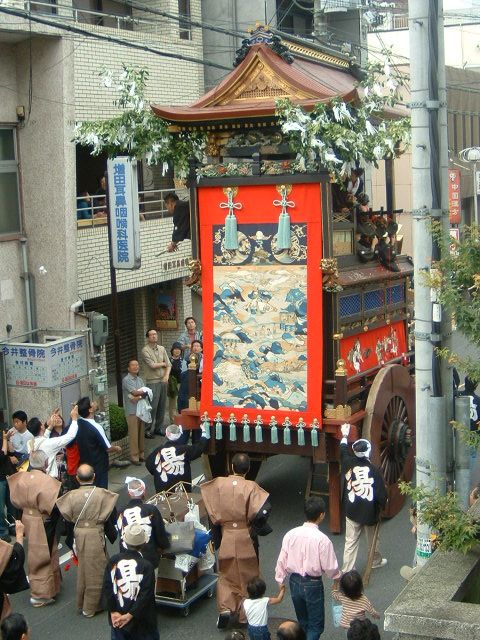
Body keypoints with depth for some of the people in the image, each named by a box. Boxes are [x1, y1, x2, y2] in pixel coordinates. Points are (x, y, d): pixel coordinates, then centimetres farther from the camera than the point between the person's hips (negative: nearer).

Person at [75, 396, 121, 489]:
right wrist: (116, 448, 3)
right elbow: (108, 448, -17)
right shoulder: (96, 427, -26)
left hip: (84, 465, 7)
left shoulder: (78, 424, -7)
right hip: (98, 466, -7)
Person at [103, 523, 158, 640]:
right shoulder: (146, 566, -13)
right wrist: (130, 615, -14)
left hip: (117, 618, 3)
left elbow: (107, 588, -6)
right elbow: (146, 595, -17)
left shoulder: (113, 561, -4)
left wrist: (113, 611, -6)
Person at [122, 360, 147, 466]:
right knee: (133, 434, -4)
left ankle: (141, 455, 19)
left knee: (141, 433, 10)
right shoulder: (126, 380, -7)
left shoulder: (140, 379, 15)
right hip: (132, 411, -6)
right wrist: (143, 392, 1)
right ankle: (134, 457, 1)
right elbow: (135, 392, -16)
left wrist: (138, 397, -16)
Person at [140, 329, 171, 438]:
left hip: (163, 381, 6)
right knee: (152, 407, -7)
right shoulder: (145, 350, -7)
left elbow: (168, 364, 9)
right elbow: (152, 365, -15)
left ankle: (158, 428, 20)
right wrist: (162, 364, 1)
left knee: (162, 406, 9)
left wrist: (166, 376, -8)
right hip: (152, 382, -6)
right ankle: (148, 430, 1)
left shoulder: (162, 349, 12)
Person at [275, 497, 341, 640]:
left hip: (295, 582, 5)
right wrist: (337, 576, 8)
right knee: (316, 625, 9)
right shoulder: (322, 539, -22)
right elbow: (329, 567, -13)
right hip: (313, 584, -5)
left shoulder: (290, 534, -9)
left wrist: (280, 581, 11)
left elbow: (282, 561, -3)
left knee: (302, 622, 23)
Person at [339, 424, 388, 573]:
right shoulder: (374, 470, -18)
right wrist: (381, 505, 6)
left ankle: (346, 570, 2)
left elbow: (343, 453, 13)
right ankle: (376, 561, 44)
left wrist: (344, 436, 28)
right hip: (370, 512, -1)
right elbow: (381, 493, -15)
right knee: (372, 540, 22)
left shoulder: (350, 464, -10)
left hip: (352, 512, 1)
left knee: (350, 542, 4)